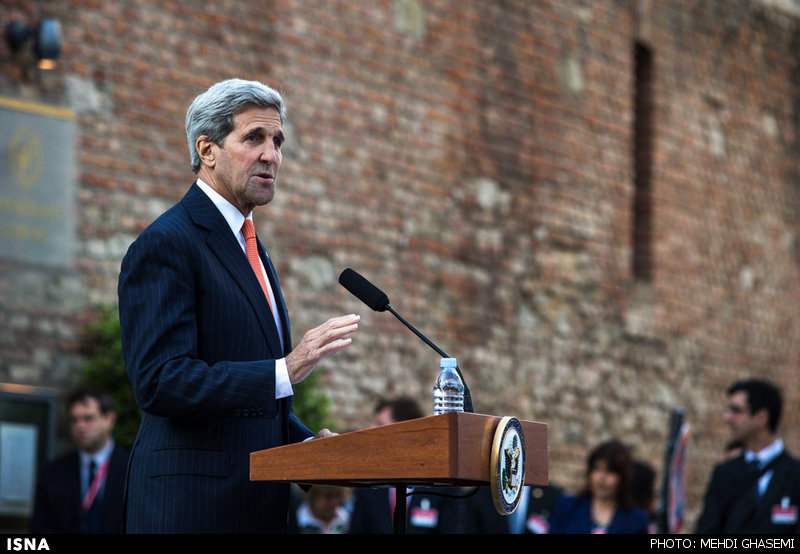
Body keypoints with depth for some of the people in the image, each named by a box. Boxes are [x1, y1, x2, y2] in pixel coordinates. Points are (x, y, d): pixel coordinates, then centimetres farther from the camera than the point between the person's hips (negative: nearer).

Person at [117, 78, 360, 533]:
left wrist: (305, 441, 7)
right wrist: (285, 371, -26)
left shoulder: (250, 248, 21)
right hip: (192, 506, -8)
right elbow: (159, 382, -20)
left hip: (258, 503, 8)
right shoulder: (165, 244, -9)